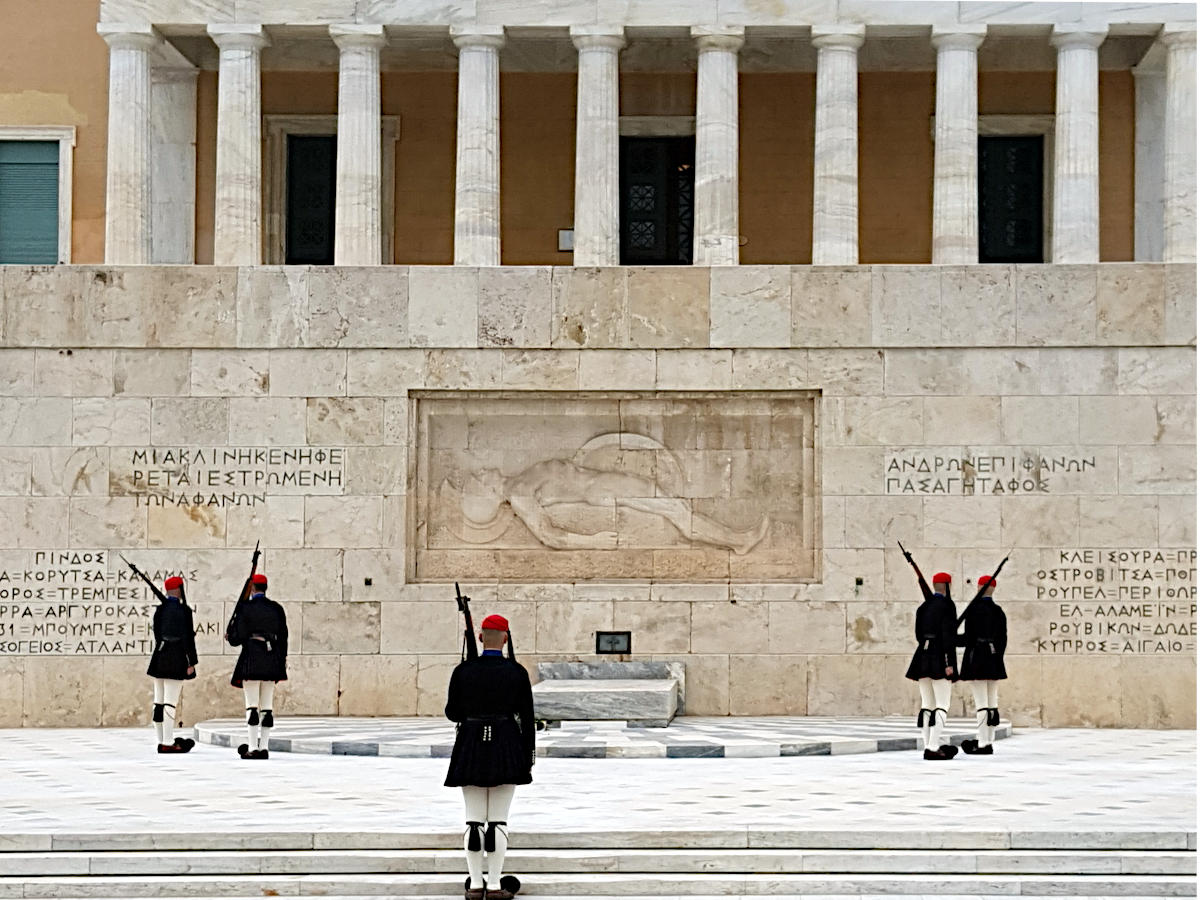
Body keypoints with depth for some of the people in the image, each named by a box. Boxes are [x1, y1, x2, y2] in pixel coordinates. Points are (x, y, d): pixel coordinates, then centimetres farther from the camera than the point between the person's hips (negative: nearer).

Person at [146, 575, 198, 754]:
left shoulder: (159, 610, 5)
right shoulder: (184, 610, -10)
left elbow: (157, 634, 10)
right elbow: (188, 638, -12)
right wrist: (192, 662, -7)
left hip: (160, 659, 6)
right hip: (177, 661, -6)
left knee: (159, 702, 9)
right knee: (170, 702, -6)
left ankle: (161, 741, 14)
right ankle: (168, 743, -7)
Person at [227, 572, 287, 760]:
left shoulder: (245, 607, -6)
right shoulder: (277, 608, 7)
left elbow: (238, 637, -7)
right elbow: (283, 637, 9)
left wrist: (230, 637, 16)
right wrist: (282, 661, 18)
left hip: (251, 660, -4)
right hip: (272, 660, 4)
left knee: (252, 705, -4)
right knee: (267, 706, 7)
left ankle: (252, 748, -7)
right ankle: (264, 748, 6)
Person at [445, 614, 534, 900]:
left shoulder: (463, 670, -2)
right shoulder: (517, 672, -4)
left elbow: (452, 713, 3)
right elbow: (527, 718, -3)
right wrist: (528, 760, 4)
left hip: (471, 749, 1)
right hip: (506, 748, -1)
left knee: (474, 820, 6)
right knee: (498, 821, 2)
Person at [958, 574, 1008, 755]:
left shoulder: (973, 609, -11)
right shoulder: (999, 611, 8)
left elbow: (968, 638, -13)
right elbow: (1003, 639, 10)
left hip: (977, 660, -6)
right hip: (994, 661, 7)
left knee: (981, 703, -7)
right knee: (992, 703, 8)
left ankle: (982, 744, -8)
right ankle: (989, 742, 11)